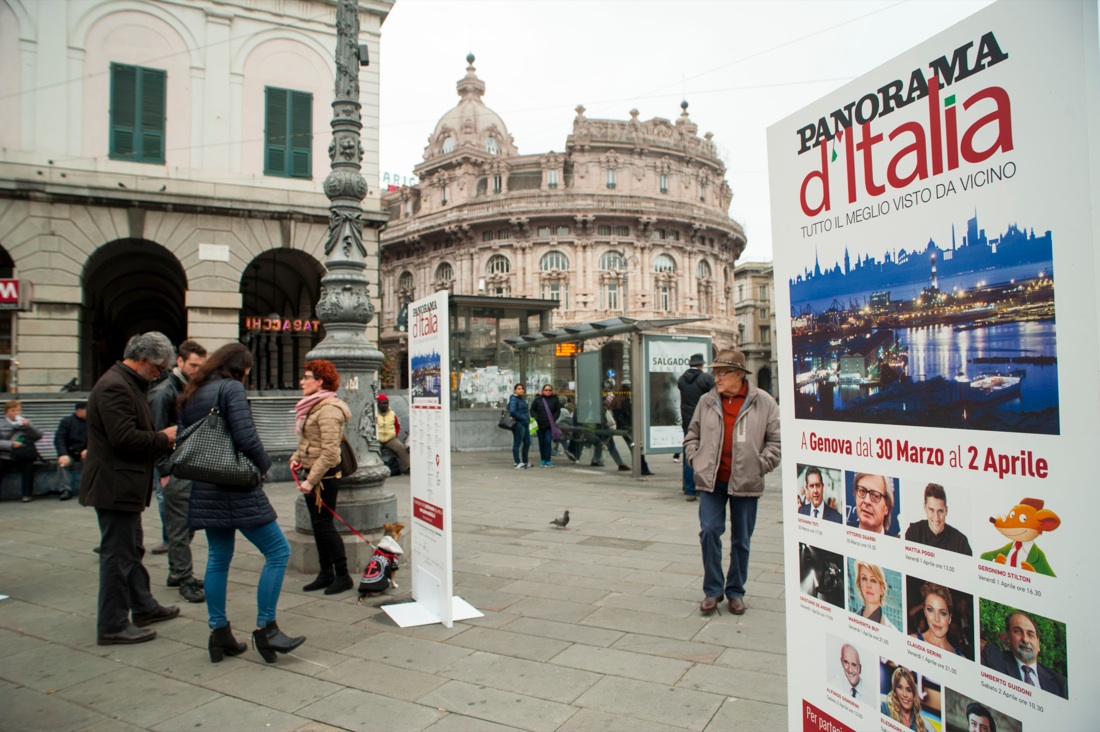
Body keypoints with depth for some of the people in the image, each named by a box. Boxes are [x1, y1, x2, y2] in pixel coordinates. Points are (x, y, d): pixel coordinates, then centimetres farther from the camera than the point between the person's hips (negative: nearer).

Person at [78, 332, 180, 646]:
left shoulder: (129, 384, 15)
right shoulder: (115, 387, -20)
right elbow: (124, 438, -27)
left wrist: (162, 441, 7)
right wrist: (163, 439, -13)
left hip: (124, 486, 11)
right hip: (115, 486, -11)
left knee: (132, 550, 20)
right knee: (117, 555, -1)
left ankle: (144, 607, 33)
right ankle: (112, 626, 10)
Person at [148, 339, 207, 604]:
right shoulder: (163, 392, -11)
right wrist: (164, 472, -15)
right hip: (174, 472, -8)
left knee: (185, 525, 14)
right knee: (179, 528, -2)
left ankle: (177, 572, 26)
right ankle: (184, 580, 5)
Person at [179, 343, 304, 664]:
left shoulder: (191, 394, 13)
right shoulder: (231, 389, -11)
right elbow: (246, 439, -19)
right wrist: (264, 465, -3)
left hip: (205, 489, 9)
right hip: (237, 488, -9)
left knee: (218, 558, 15)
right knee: (278, 551, -1)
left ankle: (219, 632, 20)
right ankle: (265, 628, -1)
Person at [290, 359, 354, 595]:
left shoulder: (328, 409, -19)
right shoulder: (313, 406, 13)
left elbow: (329, 451, -24)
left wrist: (312, 480, -23)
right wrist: (296, 458, 5)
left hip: (325, 476, -10)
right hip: (312, 473, 10)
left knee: (324, 524, -4)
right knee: (317, 525, 13)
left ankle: (343, 576, 7)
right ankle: (326, 574, 23)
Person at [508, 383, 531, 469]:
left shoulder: (522, 399, 17)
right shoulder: (514, 399, -10)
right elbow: (512, 411, -22)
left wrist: (528, 419, 9)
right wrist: (522, 418, -16)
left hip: (525, 424, 10)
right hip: (518, 424, -10)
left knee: (527, 443, 14)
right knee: (517, 443, -2)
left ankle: (525, 462, 25)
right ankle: (517, 463, 4)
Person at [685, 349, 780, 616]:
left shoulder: (763, 403, -4)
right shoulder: (707, 401, 3)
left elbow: (776, 440, -1)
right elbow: (692, 435, 13)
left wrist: (759, 466, -8)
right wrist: (696, 460, 1)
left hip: (745, 483, -1)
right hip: (711, 482, 1)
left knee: (741, 540, 10)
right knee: (709, 531, -5)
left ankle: (735, 591, 27)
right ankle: (712, 591, 11)